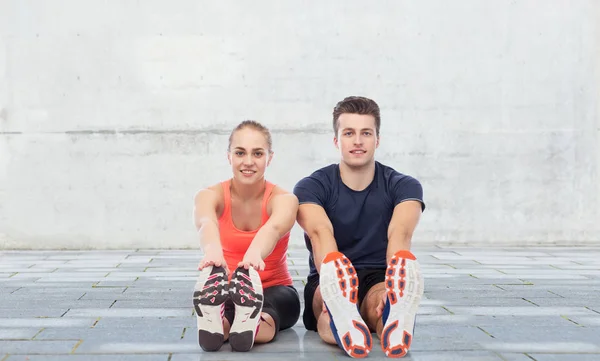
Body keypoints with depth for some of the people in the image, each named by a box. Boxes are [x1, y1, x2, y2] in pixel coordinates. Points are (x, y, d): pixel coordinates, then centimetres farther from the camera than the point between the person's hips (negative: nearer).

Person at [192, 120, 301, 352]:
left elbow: (274, 228, -38)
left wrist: (255, 253, -63)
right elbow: (206, 223, -36)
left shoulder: (284, 199, -12)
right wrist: (212, 250, -62)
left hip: (273, 290, 0)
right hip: (224, 293, 1)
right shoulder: (210, 196, -10)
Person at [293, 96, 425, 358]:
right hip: (329, 281, 0)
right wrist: (334, 285, -46)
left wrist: (393, 286, -43)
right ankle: (338, 311, -71)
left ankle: (395, 315, -70)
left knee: (381, 299, -37)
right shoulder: (311, 186, -3)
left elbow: (400, 234, -22)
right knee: (333, 291, -37)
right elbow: (320, 233, -25)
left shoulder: (404, 186, 0)